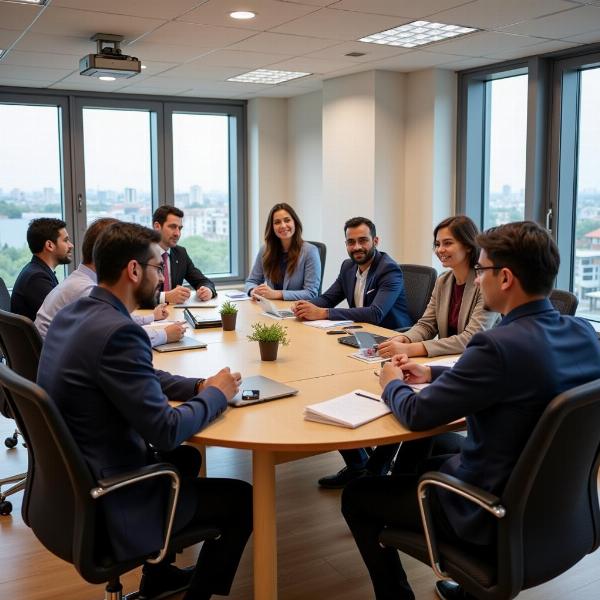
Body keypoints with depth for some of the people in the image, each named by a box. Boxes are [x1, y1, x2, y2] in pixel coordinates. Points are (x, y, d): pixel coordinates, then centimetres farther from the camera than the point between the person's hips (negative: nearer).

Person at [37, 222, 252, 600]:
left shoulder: (72, 314, 2)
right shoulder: (117, 331, -28)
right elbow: (166, 431, -26)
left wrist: (197, 386, 1)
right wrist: (217, 394, -9)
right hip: (108, 505, -9)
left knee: (187, 458, 30)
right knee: (244, 499, 6)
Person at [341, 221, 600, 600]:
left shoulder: (501, 345, -30)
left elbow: (417, 414, -20)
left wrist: (393, 384, 1)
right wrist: (432, 374, 11)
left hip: (494, 516, -8)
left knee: (356, 496, 9)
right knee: (430, 457, 32)